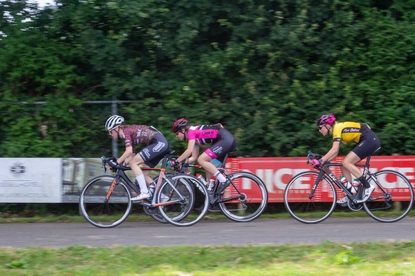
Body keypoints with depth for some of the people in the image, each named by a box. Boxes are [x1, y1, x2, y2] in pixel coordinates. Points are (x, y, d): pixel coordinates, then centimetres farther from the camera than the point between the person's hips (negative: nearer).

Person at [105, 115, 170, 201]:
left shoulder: (125, 131, -7)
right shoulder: (130, 132, 21)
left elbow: (129, 151, -18)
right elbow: (131, 155, 20)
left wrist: (117, 162, -11)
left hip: (159, 143, -10)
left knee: (133, 163, -12)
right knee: (143, 175, 10)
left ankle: (144, 192, -16)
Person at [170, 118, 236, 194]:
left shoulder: (191, 131, -7)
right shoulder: (195, 137, 20)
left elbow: (189, 150, -20)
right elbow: (194, 157, 20)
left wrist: (176, 161, -14)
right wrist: (181, 162, 6)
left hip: (226, 139, -10)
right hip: (229, 141, 10)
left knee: (201, 160, -14)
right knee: (210, 168, 12)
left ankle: (223, 181, -15)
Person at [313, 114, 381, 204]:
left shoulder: (337, 128, -14)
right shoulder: (336, 130, 15)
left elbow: (334, 150, -24)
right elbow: (335, 153, 14)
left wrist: (320, 161, -25)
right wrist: (324, 161, 3)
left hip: (370, 140, -10)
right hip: (367, 141, 10)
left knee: (346, 163, -17)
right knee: (344, 165, 6)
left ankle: (368, 187, -16)